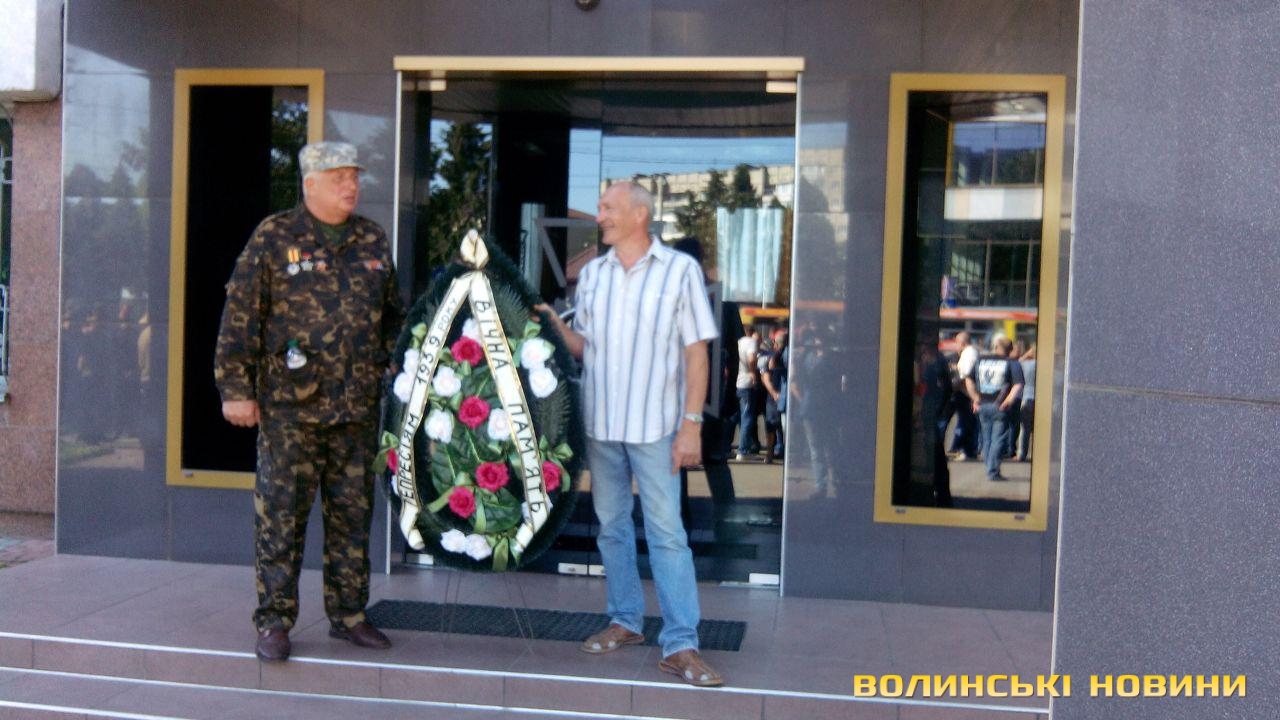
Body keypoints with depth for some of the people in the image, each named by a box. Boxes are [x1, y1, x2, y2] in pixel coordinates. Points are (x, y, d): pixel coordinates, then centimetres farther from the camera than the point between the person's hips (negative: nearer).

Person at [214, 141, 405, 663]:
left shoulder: (373, 240, 11)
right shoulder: (273, 238, -3)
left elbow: (394, 315, 21)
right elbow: (240, 317, -5)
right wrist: (236, 389, -8)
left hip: (359, 409, 5)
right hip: (290, 407, -4)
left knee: (353, 516, 11)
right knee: (281, 515, 0)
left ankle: (349, 615, 23)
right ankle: (274, 621, 11)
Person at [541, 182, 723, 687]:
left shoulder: (680, 270, -3)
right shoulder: (592, 274, 9)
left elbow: (696, 352, -4)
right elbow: (583, 346, 15)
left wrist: (691, 423, -10)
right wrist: (554, 324, -5)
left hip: (655, 426, -5)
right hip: (599, 422, 5)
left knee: (667, 532, -6)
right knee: (611, 526, 13)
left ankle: (680, 644, -4)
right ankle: (625, 621, 27)